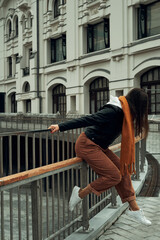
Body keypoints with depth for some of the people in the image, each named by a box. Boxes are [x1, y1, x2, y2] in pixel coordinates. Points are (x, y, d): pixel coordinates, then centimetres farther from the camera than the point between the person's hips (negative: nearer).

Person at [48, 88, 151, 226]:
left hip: (98, 147, 10)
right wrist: (61, 127, -26)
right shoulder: (113, 112, -22)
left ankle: (134, 209, 14)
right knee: (114, 176, -15)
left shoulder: (124, 112, 7)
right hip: (87, 145, -10)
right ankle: (80, 194, 0)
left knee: (123, 170, 4)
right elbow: (88, 120, -26)